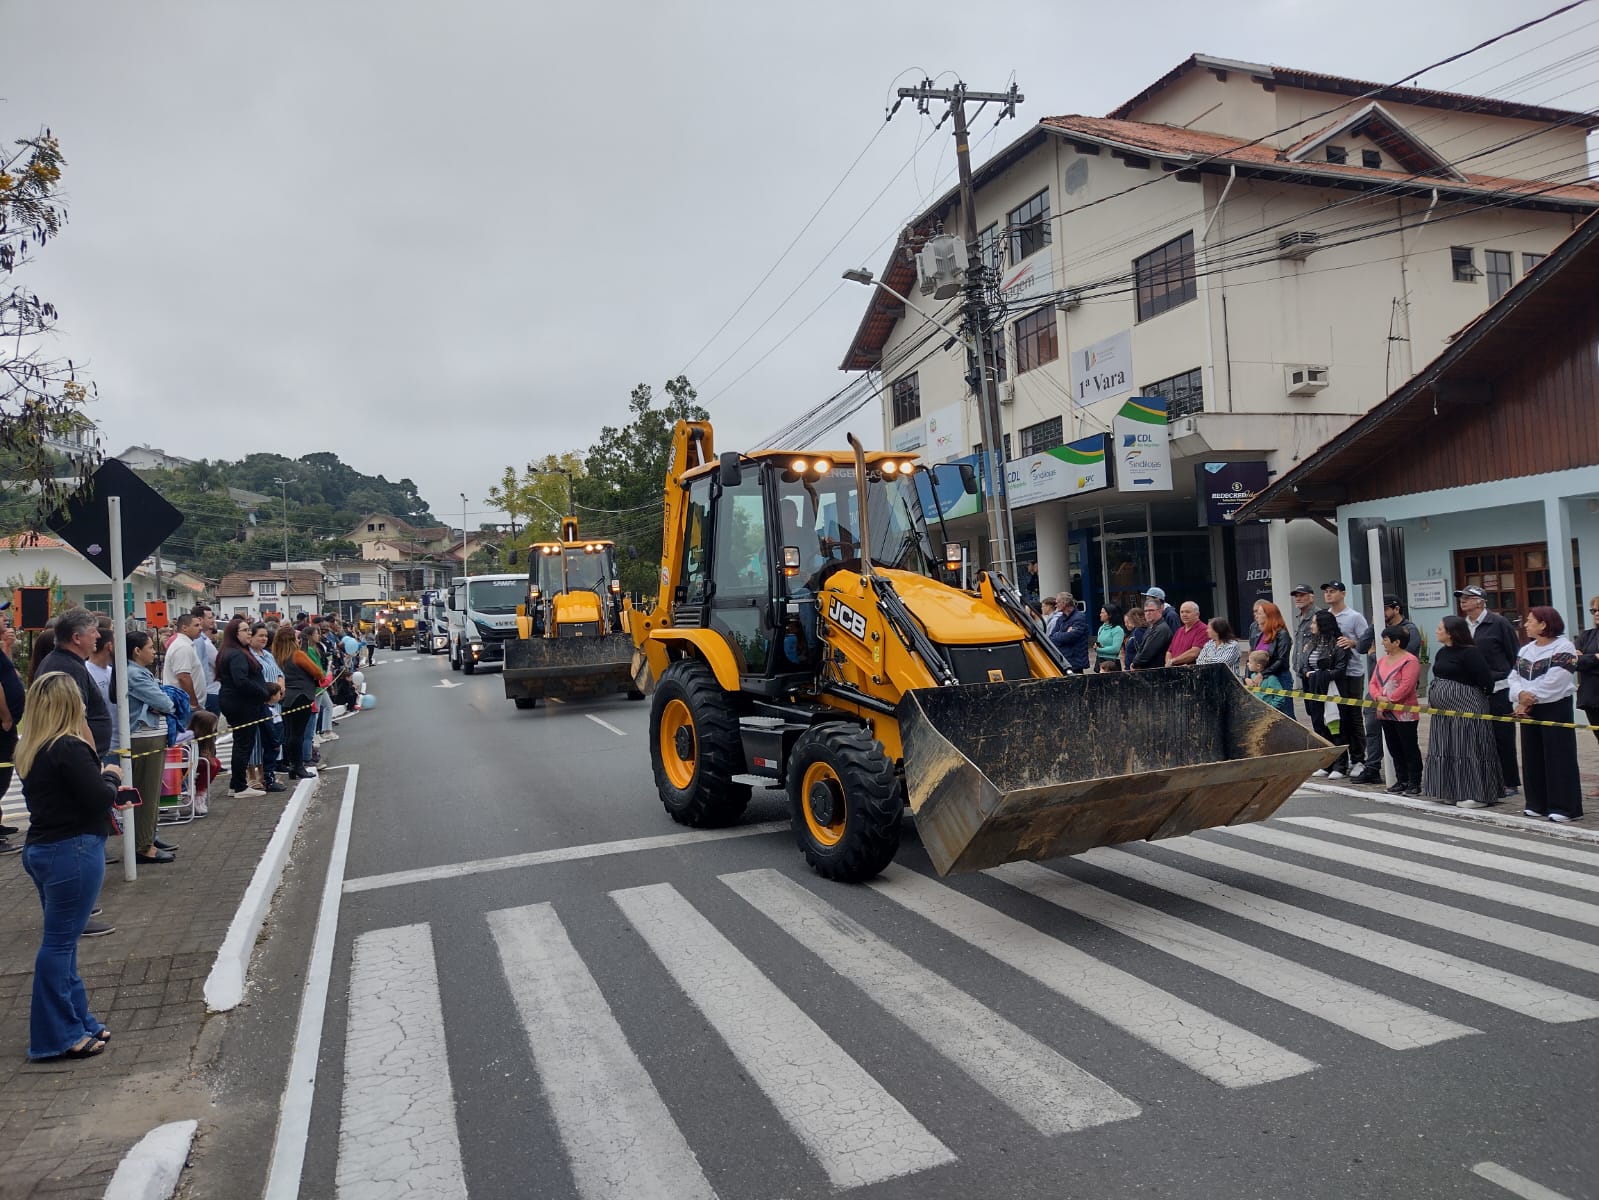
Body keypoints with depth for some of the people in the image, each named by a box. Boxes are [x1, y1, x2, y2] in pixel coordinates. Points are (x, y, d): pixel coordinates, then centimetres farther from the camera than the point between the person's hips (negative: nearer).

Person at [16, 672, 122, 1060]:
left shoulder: (31, 750, 10)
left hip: (42, 849, 9)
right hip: (72, 852, -9)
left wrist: (99, 776, 4)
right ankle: (57, 1037, 7)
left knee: (62, 939, 16)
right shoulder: (70, 749, -18)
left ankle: (77, 1022, 26)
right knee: (60, 941, -2)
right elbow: (99, 799, -19)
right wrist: (111, 776, -1)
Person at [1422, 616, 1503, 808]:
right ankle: (1454, 792, 20)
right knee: (1448, 751, 11)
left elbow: (1486, 680, -17)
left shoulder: (1469, 653, -14)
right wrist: (1432, 700, 11)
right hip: (1444, 711, 9)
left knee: (1468, 750, -4)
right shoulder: (1441, 653, 12)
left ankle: (1477, 795, 3)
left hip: (1466, 709, -9)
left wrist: (1483, 697, -4)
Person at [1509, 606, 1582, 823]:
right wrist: (1520, 695, -14)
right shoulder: (1525, 650, 14)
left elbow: (1553, 682, -17)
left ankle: (1564, 807, 1)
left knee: (1558, 758, -4)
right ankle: (1537, 804, 18)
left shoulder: (1563, 648, -8)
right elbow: (1514, 677, 6)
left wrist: (1528, 700, -13)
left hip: (1555, 709, -7)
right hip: (1528, 711, 7)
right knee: (1532, 757, 10)